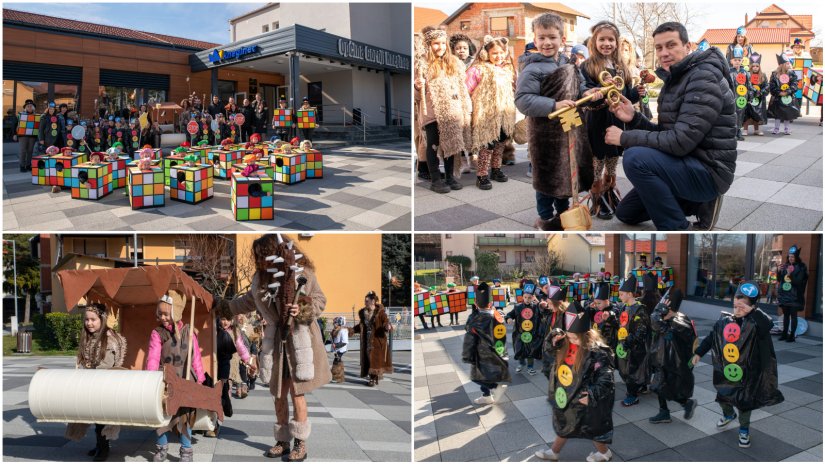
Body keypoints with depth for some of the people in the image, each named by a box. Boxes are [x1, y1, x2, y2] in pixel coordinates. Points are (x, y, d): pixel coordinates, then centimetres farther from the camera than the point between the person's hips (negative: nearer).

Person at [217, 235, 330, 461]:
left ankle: (301, 444, 12)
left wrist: (303, 310, -23)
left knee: (297, 392, -1)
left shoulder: (303, 273, -15)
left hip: (300, 340, -5)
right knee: (279, 394, 10)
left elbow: (320, 300, -6)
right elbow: (249, 300, 20)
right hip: (278, 341, 5)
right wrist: (225, 306, 24)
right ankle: (282, 441, 24)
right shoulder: (261, 278, 1)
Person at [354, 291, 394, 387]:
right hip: (367, 340, 6)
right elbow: (361, 326, 18)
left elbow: (386, 322, -20)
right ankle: (372, 378, 15)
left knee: (376, 359, -6)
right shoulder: (363, 312, 6)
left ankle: (375, 379, 0)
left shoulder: (380, 312, -11)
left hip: (377, 340, -6)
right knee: (368, 358, 6)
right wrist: (352, 329, 17)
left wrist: (387, 326, -41)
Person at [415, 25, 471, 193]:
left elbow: (462, 88, 13)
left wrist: (467, 109, 10)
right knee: (433, 145, 1)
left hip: (452, 111, 4)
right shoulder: (422, 63, -3)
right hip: (432, 112, -4)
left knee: (451, 144, 8)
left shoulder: (455, 63, 10)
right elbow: (418, 96, -2)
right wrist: (419, 87, -24)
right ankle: (435, 180, 8)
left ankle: (450, 177, 20)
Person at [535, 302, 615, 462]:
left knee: (590, 427, 15)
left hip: (582, 398, -7)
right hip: (566, 394, 7)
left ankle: (604, 452, 41)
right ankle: (553, 451, 42)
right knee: (564, 425, 24)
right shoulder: (566, 343, -5)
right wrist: (554, 339, -9)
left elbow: (606, 377, -25)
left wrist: (593, 395, -29)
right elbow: (550, 350, 11)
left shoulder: (596, 351, -26)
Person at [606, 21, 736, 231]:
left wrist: (625, 137, -21)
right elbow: (665, 134, 10)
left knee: (635, 158, -30)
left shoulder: (704, 78, -19)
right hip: (689, 165, 10)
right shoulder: (673, 80, 12)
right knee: (625, 212, 15)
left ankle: (677, 229, -14)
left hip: (709, 171, -10)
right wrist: (633, 118, -7)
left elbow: (680, 141, -28)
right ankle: (699, 203, 14)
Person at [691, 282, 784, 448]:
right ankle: (728, 414, 53)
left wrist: (752, 311, -31)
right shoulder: (724, 320, -3)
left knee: (744, 402, 8)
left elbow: (768, 324, -36)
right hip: (724, 370, 5)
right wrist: (699, 353, 7)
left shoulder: (754, 323, -15)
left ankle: (744, 429, 30)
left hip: (746, 372, -5)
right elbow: (711, 338, 6)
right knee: (722, 396, 23)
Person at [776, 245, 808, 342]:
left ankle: (792, 335, 1)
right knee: (785, 315, 11)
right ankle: (784, 333, 18)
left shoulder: (801, 267, -5)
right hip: (784, 294, 5)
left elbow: (798, 281, -13)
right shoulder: (785, 266, 9)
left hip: (794, 296, -5)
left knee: (793, 315, -2)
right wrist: (779, 271, -5)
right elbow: (779, 280, 11)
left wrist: (791, 274, -27)